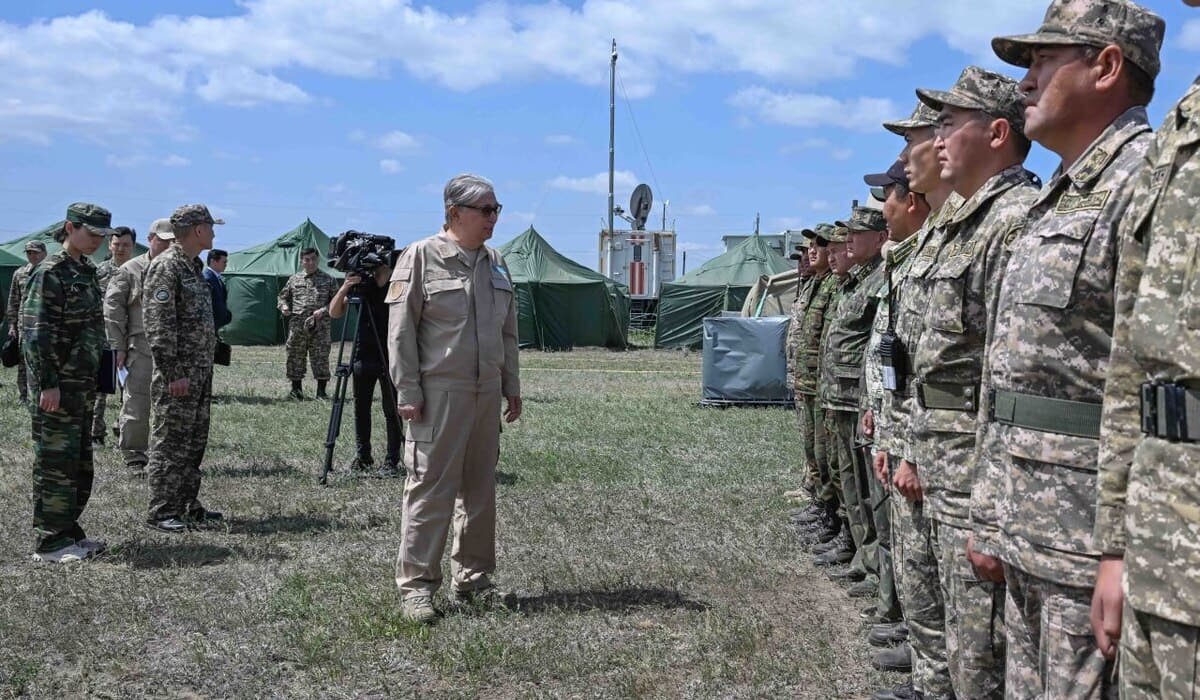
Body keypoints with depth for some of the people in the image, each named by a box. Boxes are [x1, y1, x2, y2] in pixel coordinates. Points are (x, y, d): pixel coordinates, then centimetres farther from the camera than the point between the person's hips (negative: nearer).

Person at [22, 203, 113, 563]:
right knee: (56, 464, -4)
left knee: (80, 463, 13)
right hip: (57, 387, -9)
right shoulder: (50, 273, -11)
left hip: (82, 386, 9)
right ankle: (50, 543, 3)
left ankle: (68, 530, 23)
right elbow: (35, 332, -17)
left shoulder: (86, 271, 16)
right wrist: (47, 383, -20)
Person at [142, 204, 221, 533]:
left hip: (201, 372, 10)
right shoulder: (165, 266, -14)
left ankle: (187, 506, 23)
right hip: (178, 374, -10)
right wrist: (172, 373, -21)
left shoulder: (194, 266, 16)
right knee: (170, 443, -4)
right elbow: (158, 323, -19)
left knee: (194, 443, 14)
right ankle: (161, 513, 2)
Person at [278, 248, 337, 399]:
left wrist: (324, 310, -10)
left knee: (321, 358, -4)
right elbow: (283, 296, 23)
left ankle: (321, 391, 4)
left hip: (320, 326, -2)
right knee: (295, 357, 5)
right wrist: (284, 306, 1)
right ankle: (296, 389, 16)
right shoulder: (294, 279, 13)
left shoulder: (328, 279, 7)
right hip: (297, 325, 2)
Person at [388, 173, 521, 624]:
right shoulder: (421, 257, -5)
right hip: (439, 392, -6)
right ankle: (416, 583, 1)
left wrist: (512, 387, 16)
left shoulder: (495, 263, 14)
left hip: (487, 393, 7)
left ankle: (473, 577, 22)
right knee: (430, 487, -6)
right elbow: (401, 330, -7)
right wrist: (407, 392, -12)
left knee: (480, 488, 11)